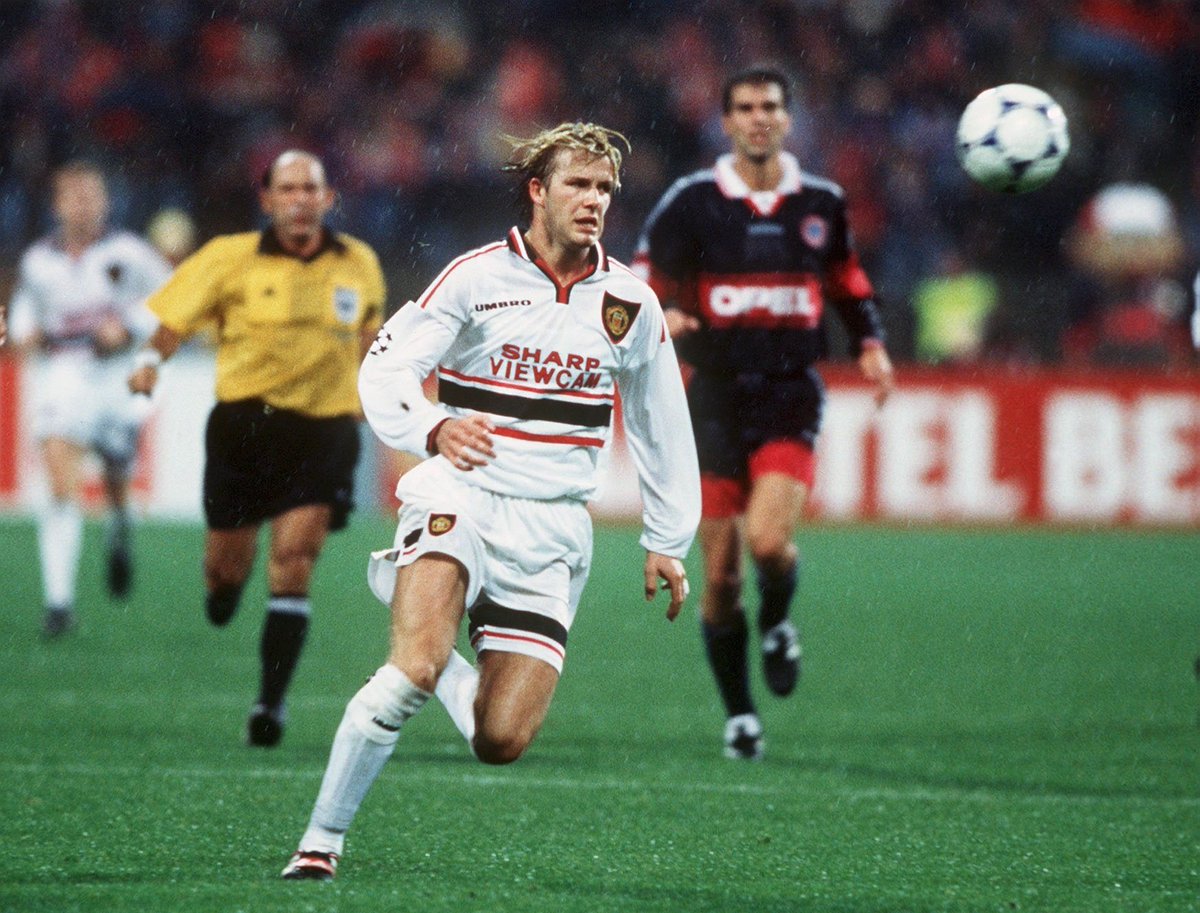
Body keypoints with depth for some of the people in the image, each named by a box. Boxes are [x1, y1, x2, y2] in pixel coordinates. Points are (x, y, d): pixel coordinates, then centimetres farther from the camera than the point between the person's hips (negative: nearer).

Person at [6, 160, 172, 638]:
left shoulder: (125, 252, -4)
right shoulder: (37, 261, 4)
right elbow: (25, 304, 22)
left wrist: (130, 326, -10)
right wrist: (25, 332, 0)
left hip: (117, 378, 0)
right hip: (60, 377, 0)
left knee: (117, 482, 14)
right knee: (62, 487, -15)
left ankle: (119, 533, 52)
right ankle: (58, 600, -16)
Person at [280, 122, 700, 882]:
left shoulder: (630, 302, 7)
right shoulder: (475, 278, -2)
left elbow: (663, 424, 19)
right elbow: (384, 372, -4)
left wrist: (669, 541, 18)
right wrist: (432, 428, -26)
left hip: (554, 530, 3)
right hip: (463, 497, -3)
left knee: (502, 741, -8)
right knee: (412, 672, -29)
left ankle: (440, 663, 26)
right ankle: (321, 840, -15)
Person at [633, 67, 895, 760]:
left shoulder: (821, 203, 7)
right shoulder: (692, 202, 0)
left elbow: (849, 282, 22)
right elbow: (643, 284, 1)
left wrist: (871, 344, 6)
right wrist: (659, 318, -21)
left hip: (791, 396, 0)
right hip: (716, 397, 0)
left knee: (769, 540, -22)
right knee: (721, 572, 1)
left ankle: (778, 624, 12)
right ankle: (739, 714, 17)